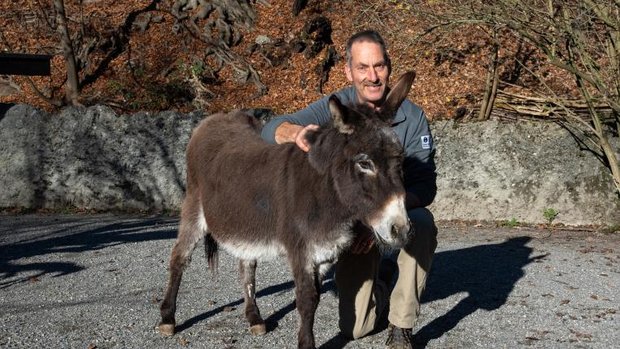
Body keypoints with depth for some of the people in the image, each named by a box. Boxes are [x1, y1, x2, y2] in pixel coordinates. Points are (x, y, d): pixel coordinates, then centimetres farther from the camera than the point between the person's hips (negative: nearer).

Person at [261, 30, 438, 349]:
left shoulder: (411, 116, -14)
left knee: (421, 223, -36)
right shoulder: (334, 108, -14)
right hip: (351, 224, 1)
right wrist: (298, 131, -50)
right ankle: (382, 276, 31)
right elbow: (271, 130, -25)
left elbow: (425, 185, -16)